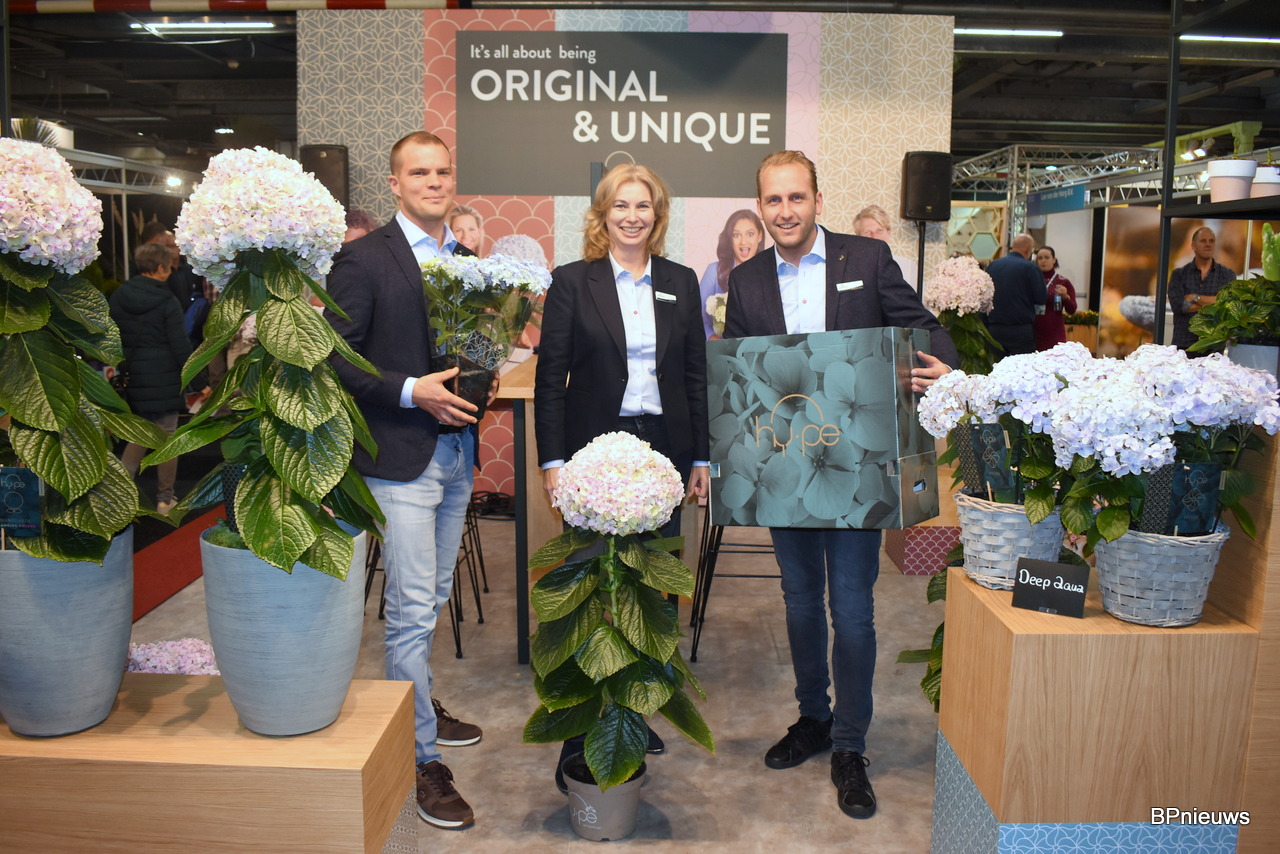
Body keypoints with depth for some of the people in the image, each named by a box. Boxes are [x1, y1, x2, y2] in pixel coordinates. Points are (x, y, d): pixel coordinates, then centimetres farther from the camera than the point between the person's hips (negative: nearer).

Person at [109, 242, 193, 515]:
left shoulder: (117, 297, 4)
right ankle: (165, 498, 14)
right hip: (164, 380, -5)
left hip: (130, 380, 5)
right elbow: (181, 347, -14)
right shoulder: (167, 303, -12)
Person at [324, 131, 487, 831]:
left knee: (431, 598, 20)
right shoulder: (363, 260, -8)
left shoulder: (468, 261, 12)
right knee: (412, 610, -3)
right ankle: (422, 758, 9)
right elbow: (336, 359, -12)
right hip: (400, 458, -7)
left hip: (457, 451, 7)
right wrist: (412, 392, -20)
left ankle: (415, 706, 39)